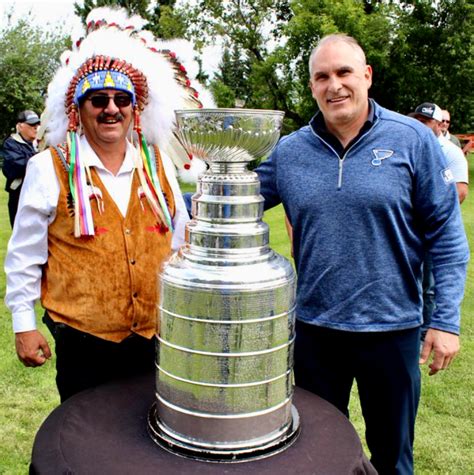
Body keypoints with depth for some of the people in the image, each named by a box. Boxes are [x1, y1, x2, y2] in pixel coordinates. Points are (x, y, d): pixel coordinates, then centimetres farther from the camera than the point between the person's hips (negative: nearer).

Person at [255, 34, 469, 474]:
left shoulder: (413, 140, -7)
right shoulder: (288, 150, 0)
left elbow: (446, 235, -5)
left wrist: (446, 319, -9)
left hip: (392, 326, -2)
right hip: (313, 326, 2)